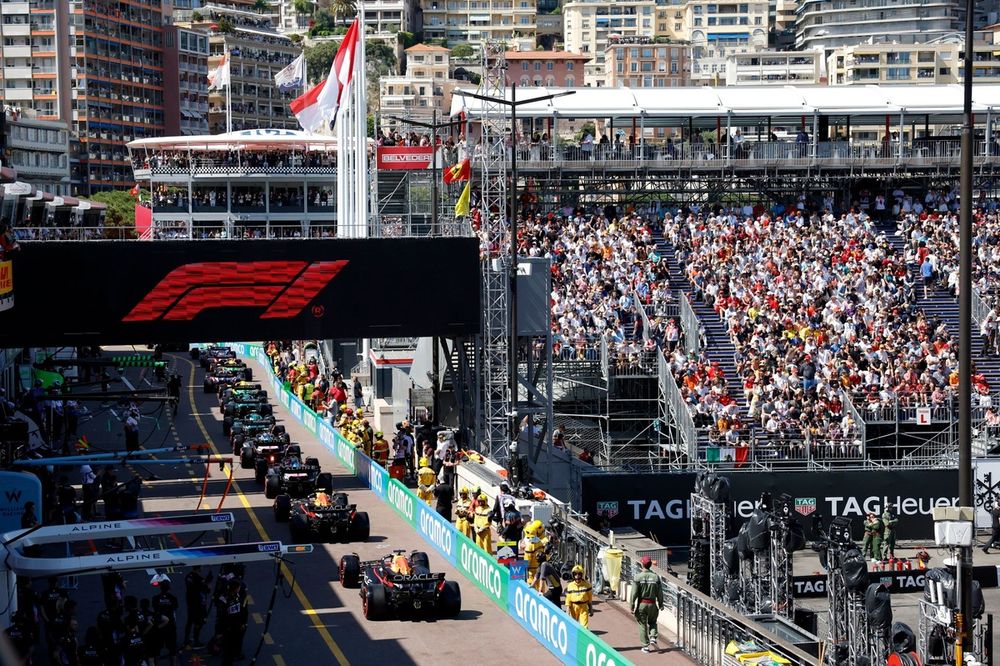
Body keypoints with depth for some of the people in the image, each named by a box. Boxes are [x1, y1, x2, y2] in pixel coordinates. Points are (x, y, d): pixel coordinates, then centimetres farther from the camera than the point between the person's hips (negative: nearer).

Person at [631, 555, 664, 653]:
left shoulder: (638, 577, -10)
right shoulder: (655, 577, -4)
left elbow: (634, 593, -11)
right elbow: (659, 593, 1)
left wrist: (632, 606, -5)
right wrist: (660, 604, 15)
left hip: (641, 604, -2)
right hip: (652, 604, 2)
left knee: (642, 625, 8)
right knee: (652, 623, 22)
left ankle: (645, 646, 11)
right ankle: (653, 639, 0)